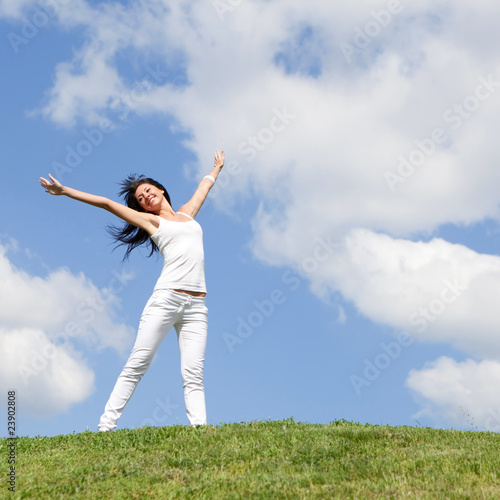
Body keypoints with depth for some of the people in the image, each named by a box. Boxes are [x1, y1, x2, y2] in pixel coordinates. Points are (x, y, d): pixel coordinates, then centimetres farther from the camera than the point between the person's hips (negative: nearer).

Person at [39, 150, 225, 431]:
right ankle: (106, 425, -5)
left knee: (193, 373, -9)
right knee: (137, 364, -6)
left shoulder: (187, 213, 25)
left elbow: (204, 187, 43)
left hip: (196, 306, 3)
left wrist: (217, 168, 59)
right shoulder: (150, 221, 15)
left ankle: (199, 427, -19)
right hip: (166, 299, -3)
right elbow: (106, 203, 14)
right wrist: (65, 191, 14)